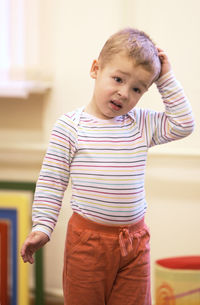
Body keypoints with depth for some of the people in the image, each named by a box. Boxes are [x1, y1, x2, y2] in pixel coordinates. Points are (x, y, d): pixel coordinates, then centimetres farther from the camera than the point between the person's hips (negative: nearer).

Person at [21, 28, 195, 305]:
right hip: (87, 238, -3)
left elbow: (183, 125, -2)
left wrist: (166, 80, -2)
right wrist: (42, 226, -9)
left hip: (134, 240, 3)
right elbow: (52, 181, -5)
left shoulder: (143, 124, 4)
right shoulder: (69, 126, -6)